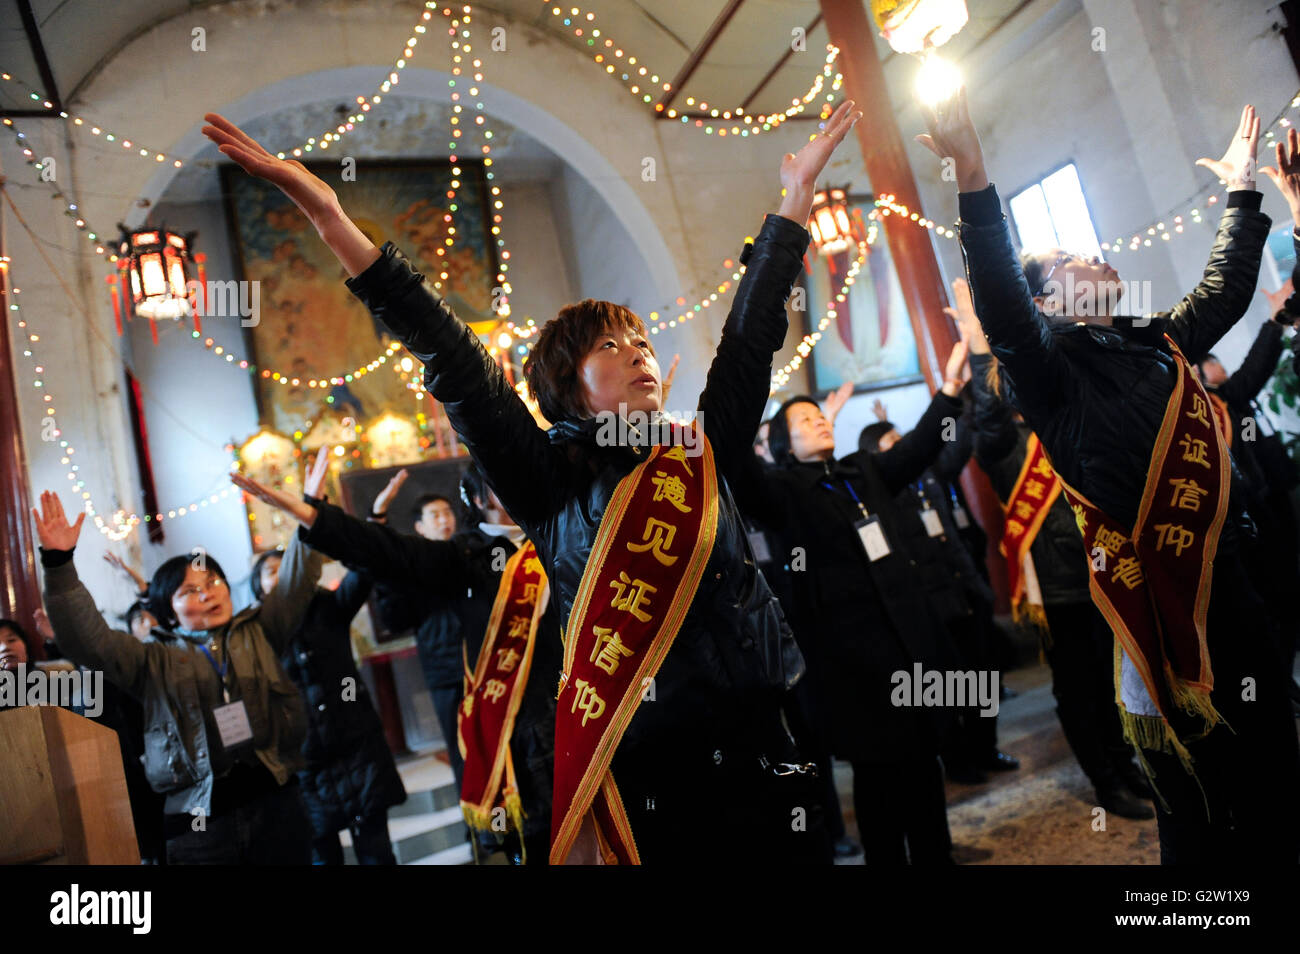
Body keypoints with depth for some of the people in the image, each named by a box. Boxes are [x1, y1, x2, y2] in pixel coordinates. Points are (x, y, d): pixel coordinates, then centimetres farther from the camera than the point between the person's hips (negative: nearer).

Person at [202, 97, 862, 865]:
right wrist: (330, 218, -14)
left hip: (759, 739, 4)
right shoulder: (553, 478, -4)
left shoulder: (702, 455, 7)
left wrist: (798, 192, 14)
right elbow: (457, 365, -10)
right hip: (646, 761, -4)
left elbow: (752, 332, 10)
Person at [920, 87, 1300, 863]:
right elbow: (1001, 308, -27)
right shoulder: (1053, 372, -8)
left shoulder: (1160, 344, 15)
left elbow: (1226, 289, 32)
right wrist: (974, 185, -36)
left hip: (1231, 591, 8)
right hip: (1159, 612, -7)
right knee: (1200, 814, 4)